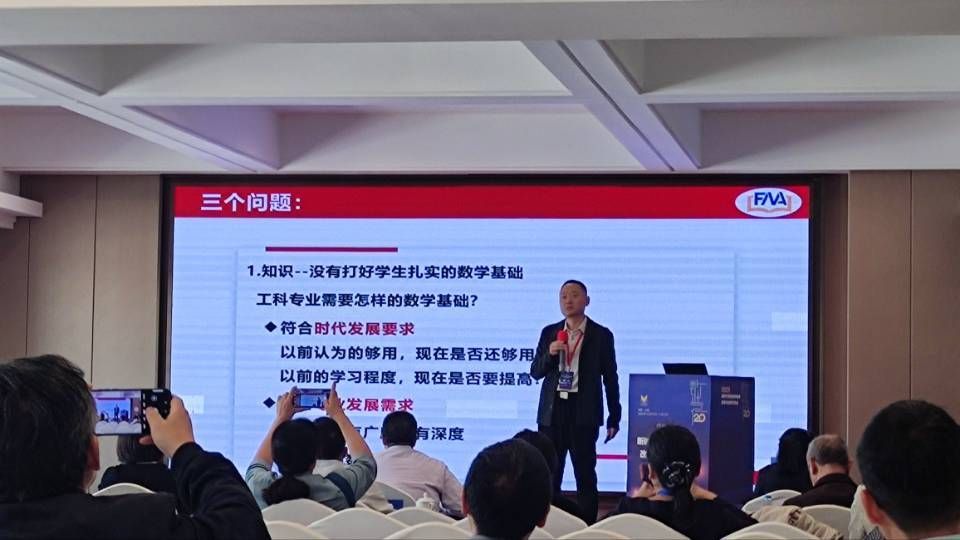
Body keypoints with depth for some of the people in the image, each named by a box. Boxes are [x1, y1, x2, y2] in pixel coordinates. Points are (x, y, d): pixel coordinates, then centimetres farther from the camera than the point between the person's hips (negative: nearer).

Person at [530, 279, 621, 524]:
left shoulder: (601, 335, 1)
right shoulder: (549, 333, 9)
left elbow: (610, 378, 4)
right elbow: (535, 372, 9)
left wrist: (614, 418, 3)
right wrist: (549, 354, -11)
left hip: (584, 413, -3)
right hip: (553, 411, 3)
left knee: (585, 474, -1)